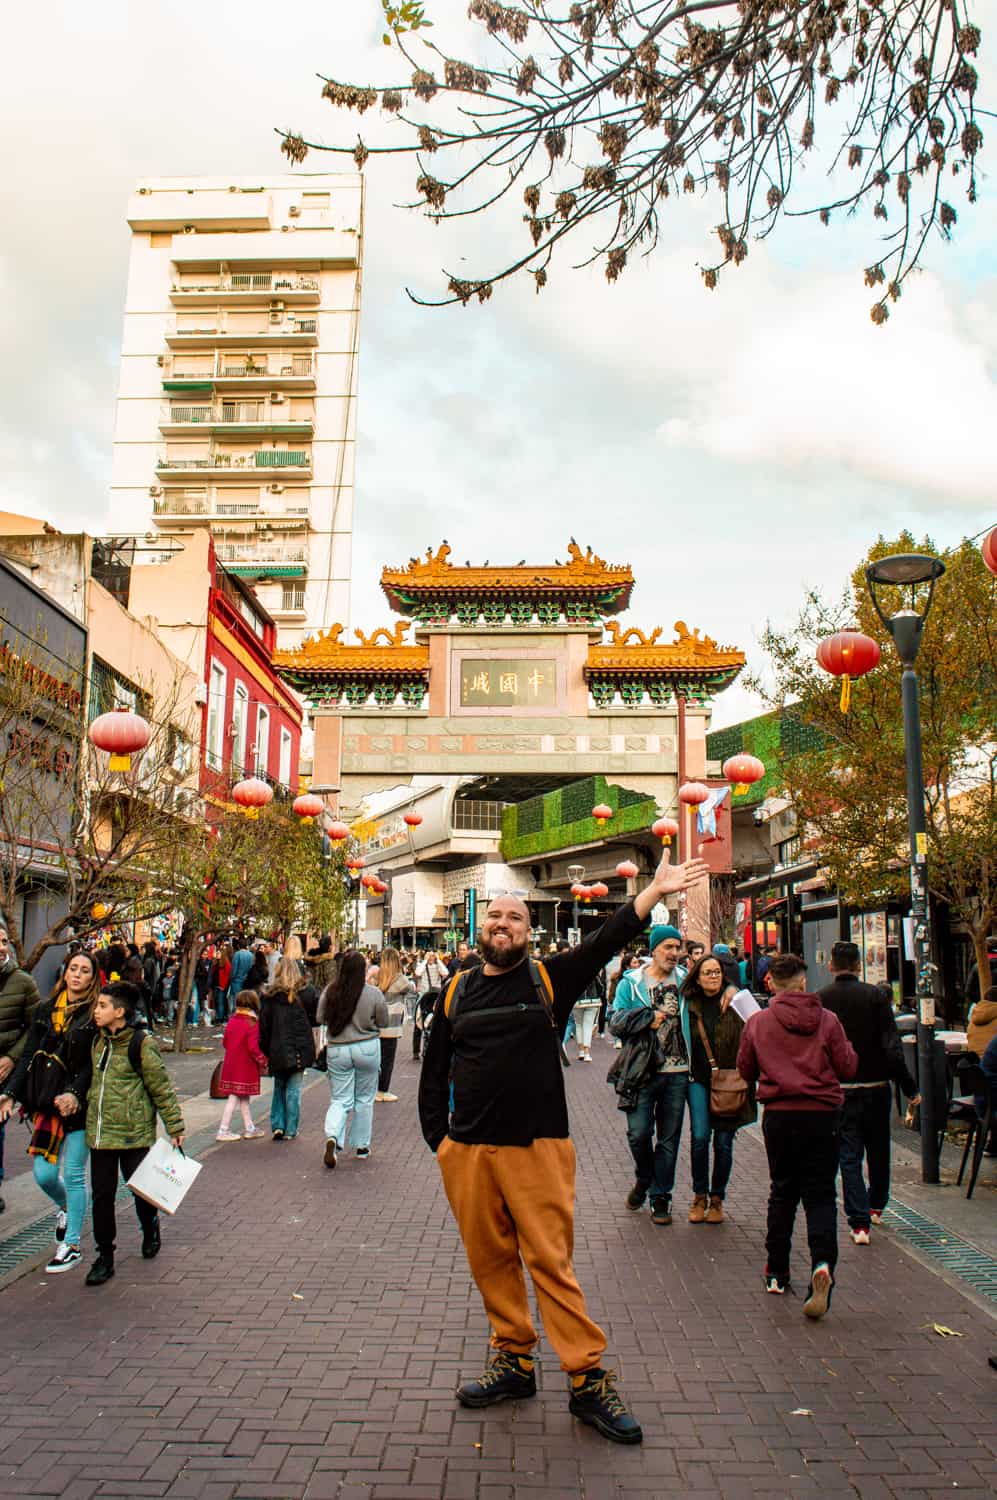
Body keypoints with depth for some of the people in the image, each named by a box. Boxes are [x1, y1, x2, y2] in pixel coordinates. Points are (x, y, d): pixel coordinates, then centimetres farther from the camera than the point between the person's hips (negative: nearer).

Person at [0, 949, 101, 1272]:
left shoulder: (96, 1016, -5)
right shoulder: (45, 1010, 9)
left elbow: (95, 1064, -9)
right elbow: (29, 1057, 9)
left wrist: (74, 1093, -21)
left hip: (79, 1105, -4)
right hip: (45, 1103, 4)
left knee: (73, 1175, 1)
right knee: (43, 1175, 4)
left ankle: (72, 1245, 15)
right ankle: (64, 1208, 38)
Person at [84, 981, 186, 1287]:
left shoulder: (142, 1044, -14)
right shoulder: (98, 1042, 6)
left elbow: (162, 1088, -9)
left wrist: (175, 1127, -7)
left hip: (134, 1133, -5)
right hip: (99, 1133, 5)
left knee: (141, 1190, 8)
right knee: (101, 1194, 6)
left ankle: (150, 1230, 38)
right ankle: (104, 1256, 17)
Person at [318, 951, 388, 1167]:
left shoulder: (330, 991, -7)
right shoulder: (374, 993, -12)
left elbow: (321, 1019, 5)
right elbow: (383, 1022, -1)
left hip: (336, 1049, 1)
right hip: (367, 1049, -1)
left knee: (340, 1100, 8)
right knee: (364, 1099, 14)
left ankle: (332, 1137, -16)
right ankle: (362, 1146, 22)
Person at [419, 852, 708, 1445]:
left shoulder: (550, 980, 2)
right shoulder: (457, 991, 9)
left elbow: (607, 941, -11)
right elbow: (435, 1072, 14)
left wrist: (653, 892, -23)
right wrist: (438, 1139, 7)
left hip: (537, 1150, -3)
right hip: (466, 1152, 3)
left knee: (552, 1263, -3)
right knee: (491, 1262, 11)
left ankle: (589, 1380, 6)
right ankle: (514, 1361, 27)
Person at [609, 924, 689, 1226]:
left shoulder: (684, 980, 9)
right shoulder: (631, 983, 1)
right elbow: (615, 1022, -6)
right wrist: (650, 1017, -14)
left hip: (677, 1072, 2)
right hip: (643, 1071, -2)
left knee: (669, 1138, 7)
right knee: (639, 1133, -4)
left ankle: (660, 1196, 21)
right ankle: (643, 1179, 25)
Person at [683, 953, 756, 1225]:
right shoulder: (691, 1004, 4)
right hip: (699, 1079, 1)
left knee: (723, 1142, 5)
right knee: (700, 1136, -9)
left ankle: (717, 1198, 22)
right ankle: (699, 1196, 9)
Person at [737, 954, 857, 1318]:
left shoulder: (757, 1022, -2)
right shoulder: (827, 1020, -5)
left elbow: (746, 1071, 7)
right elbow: (848, 1068, 0)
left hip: (779, 1116, 1)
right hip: (822, 1115, -1)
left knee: (782, 1192, 15)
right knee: (820, 1195, 4)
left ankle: (777, 1272, 20)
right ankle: (822, 1261, -20)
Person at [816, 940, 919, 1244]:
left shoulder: (819, 1000, -6)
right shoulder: (875, 996, -9)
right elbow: (892, 1046, -13)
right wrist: (909, 1087, -8)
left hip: (838, 1089, 0)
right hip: (875, 1085, 0)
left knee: (849, 1154, 5)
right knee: (878, 1149, 20)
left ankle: (859, 1221, 0)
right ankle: (876, 1205, 36)